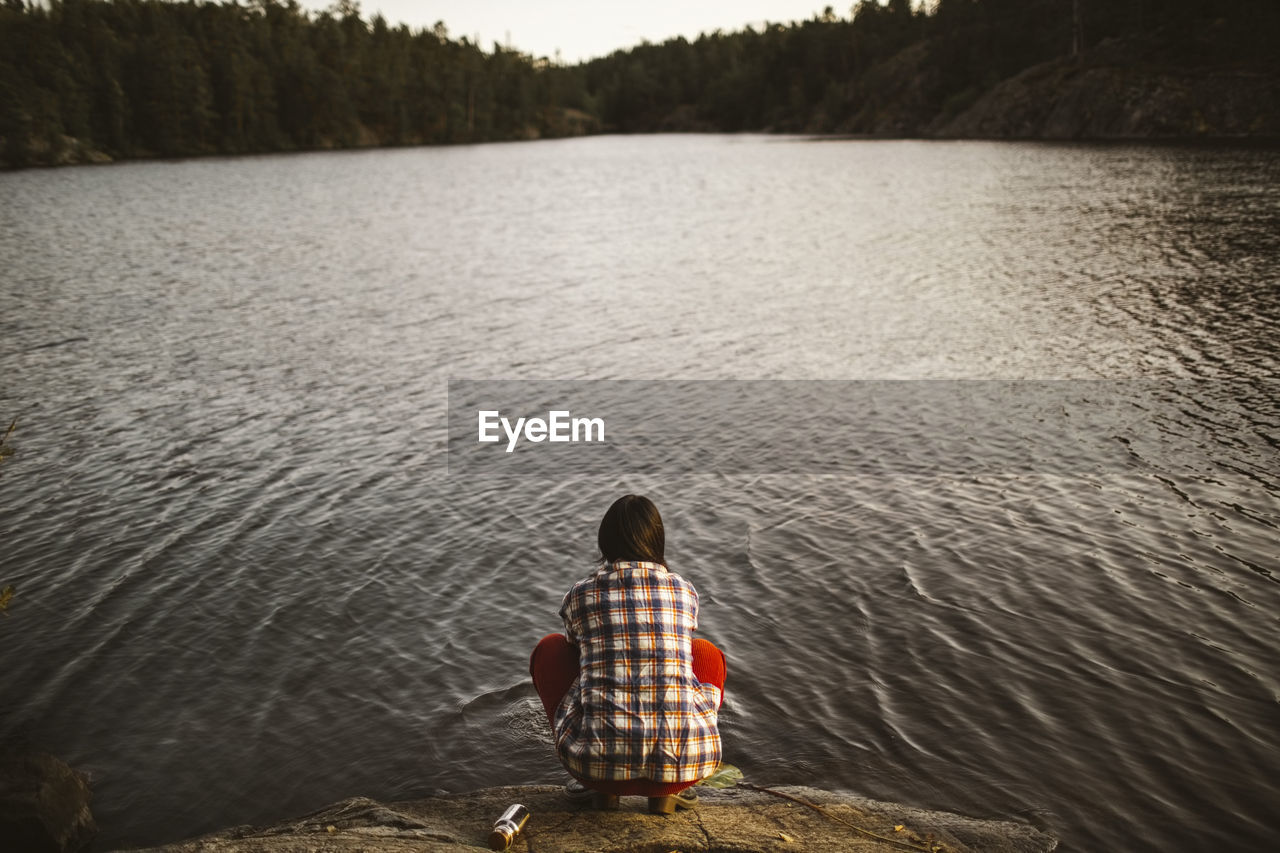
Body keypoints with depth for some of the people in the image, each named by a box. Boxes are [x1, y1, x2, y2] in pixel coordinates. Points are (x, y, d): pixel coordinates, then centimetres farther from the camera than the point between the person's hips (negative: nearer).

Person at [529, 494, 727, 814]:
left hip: (599, 761, -1)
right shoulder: (686, 592, 8)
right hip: (685, 763, 1)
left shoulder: (579, 595, 5)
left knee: (549, 649, 22)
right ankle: (667, 789, 17)